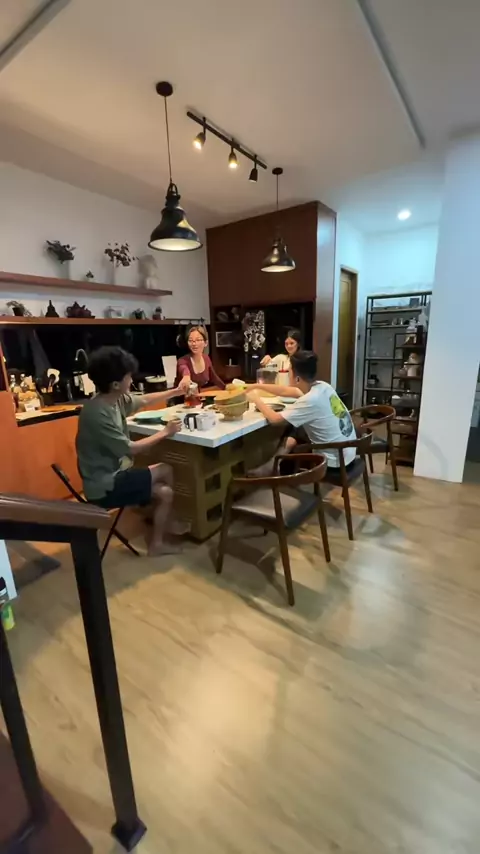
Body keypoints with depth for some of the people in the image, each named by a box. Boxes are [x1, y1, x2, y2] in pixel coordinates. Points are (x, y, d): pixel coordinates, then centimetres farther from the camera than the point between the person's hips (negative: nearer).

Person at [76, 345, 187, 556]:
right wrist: (165, 432, -14)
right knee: (165, 471, -3)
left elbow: (144, 401, 17)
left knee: (164, 491, 4)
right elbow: (130, 450, -23)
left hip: (114, 474, 8)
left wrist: (175, 392, 18)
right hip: (104, 487, -8)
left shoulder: (116, 400, -2)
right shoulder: (97, 414, -28)